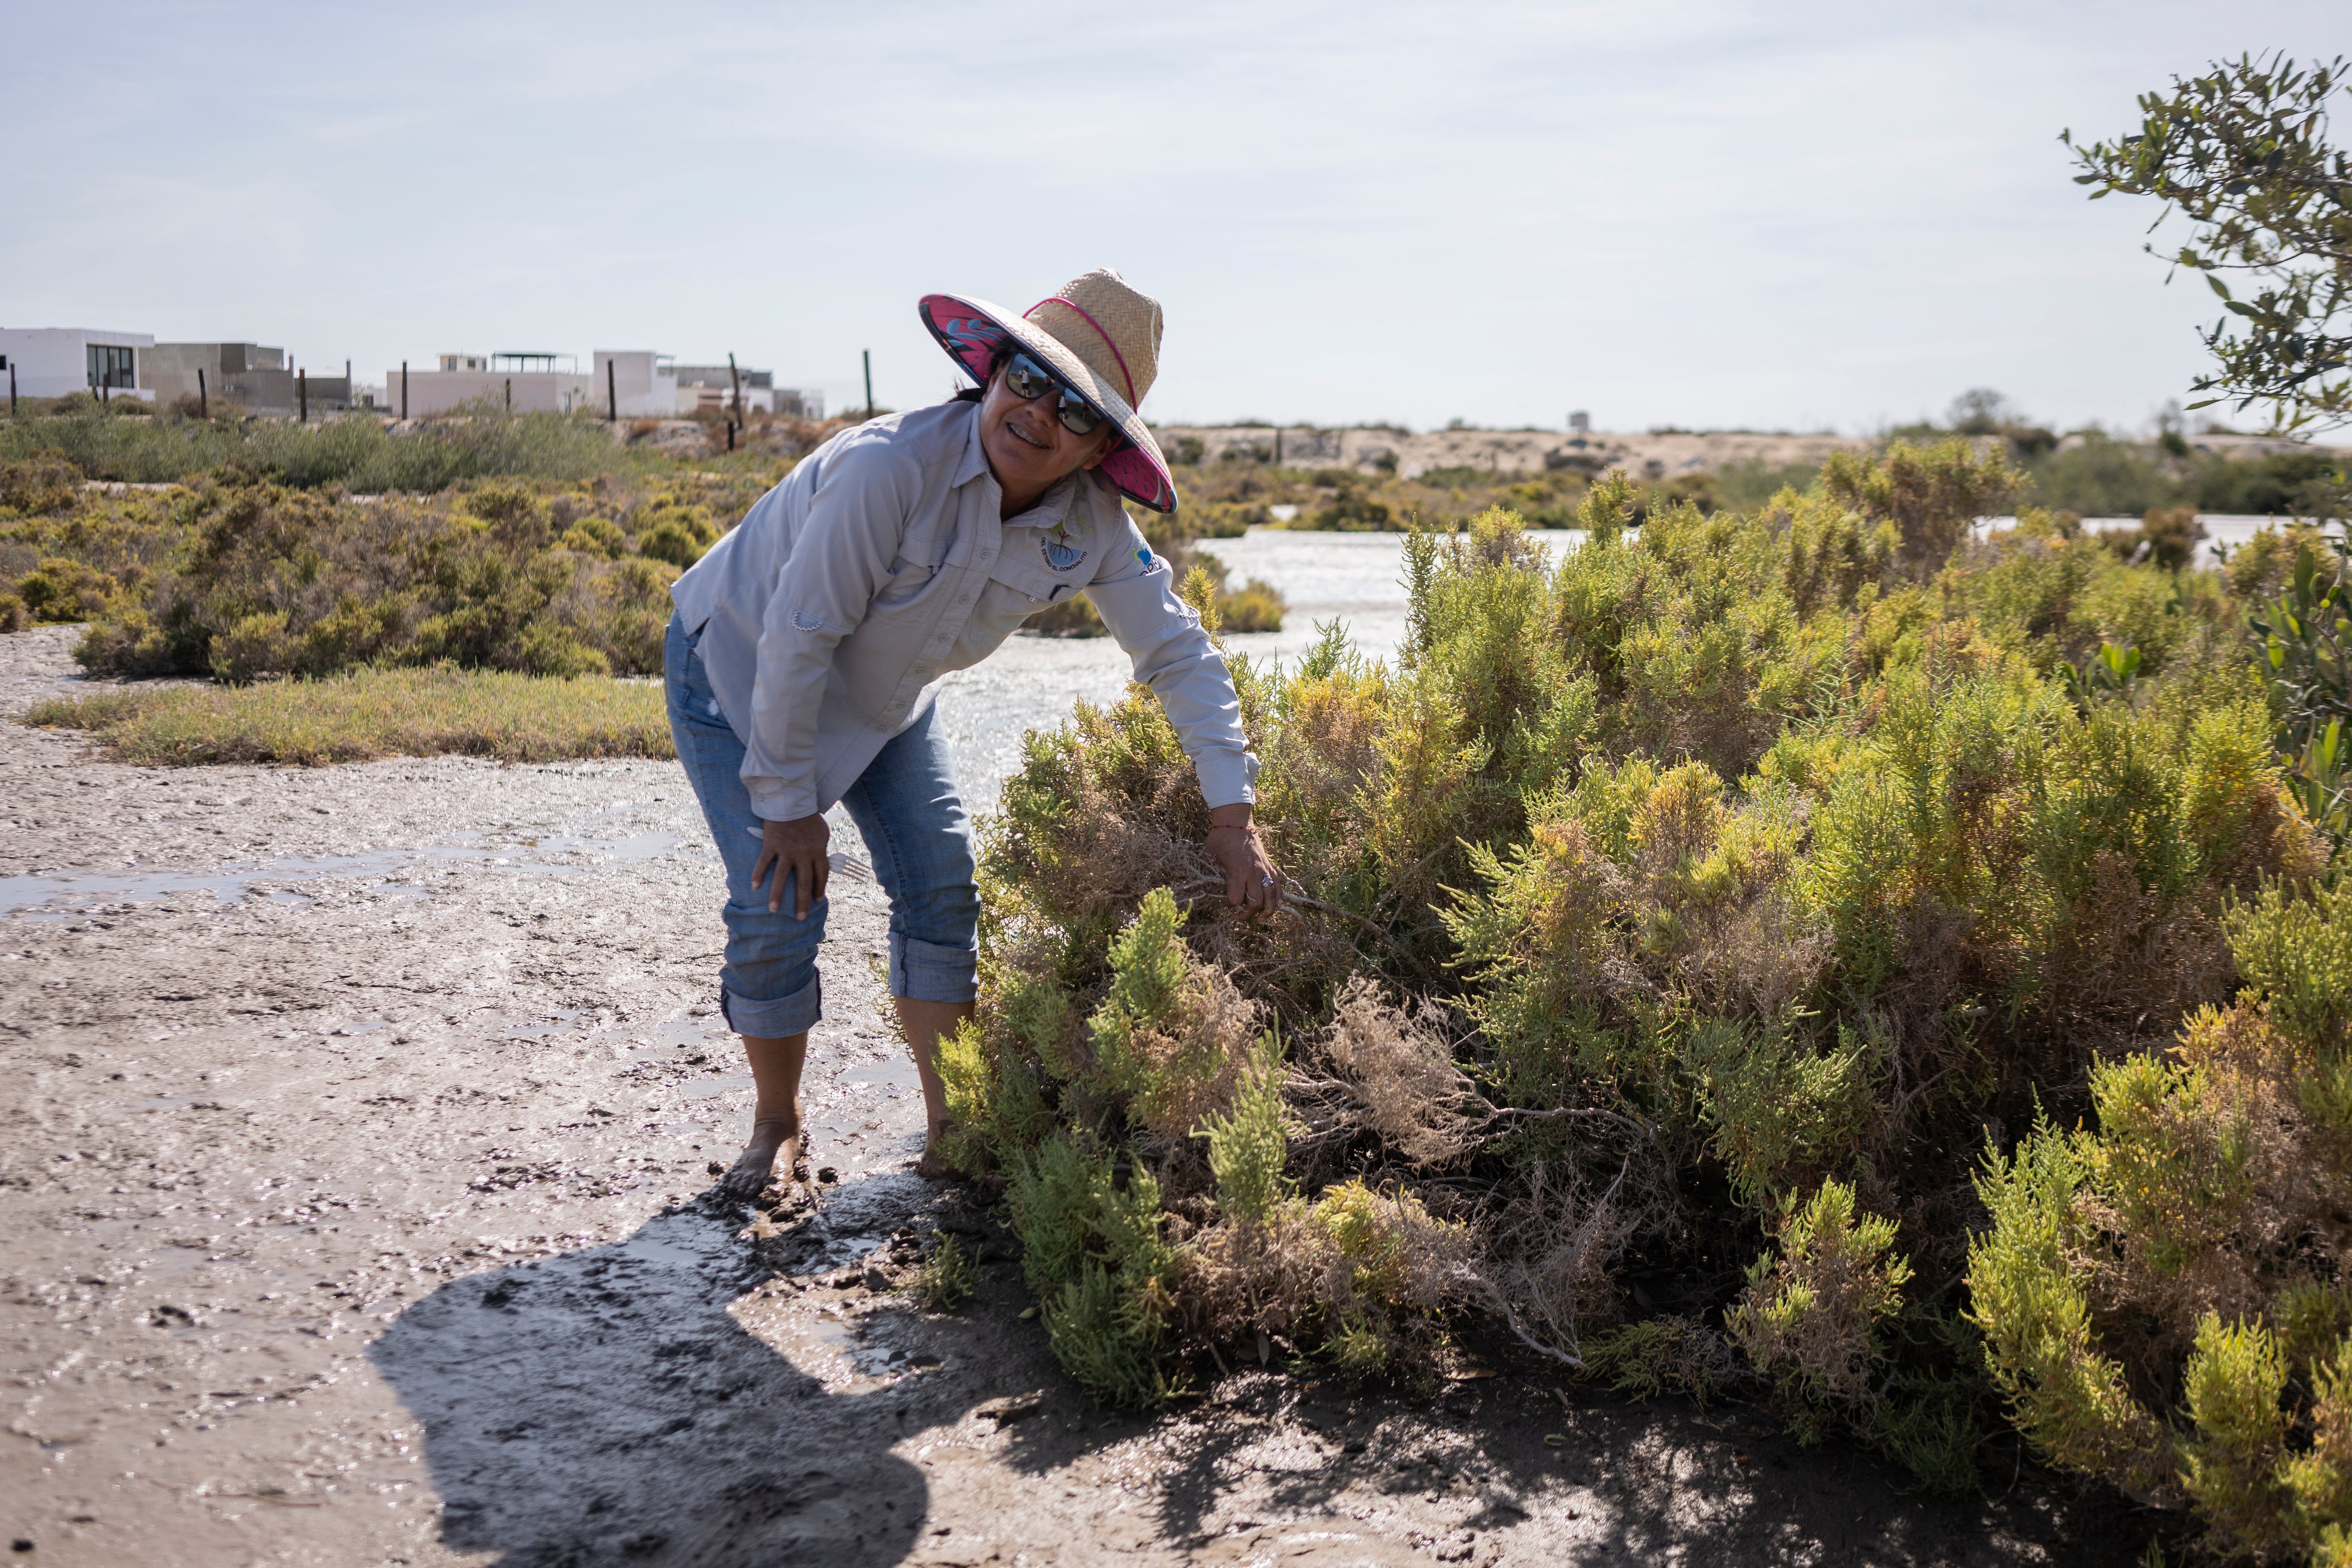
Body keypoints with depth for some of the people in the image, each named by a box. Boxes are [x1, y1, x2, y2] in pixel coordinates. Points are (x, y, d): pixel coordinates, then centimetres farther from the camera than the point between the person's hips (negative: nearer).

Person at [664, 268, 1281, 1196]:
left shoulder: (1092, 525, -19)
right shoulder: (894, 465, -37)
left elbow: (1182, 655, -9)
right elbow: (797, 634, -30)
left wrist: (1232, 821, -15)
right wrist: (788, 803, -22)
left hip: (882, 696, 6)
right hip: (741, 665, -5)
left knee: (941, 890, 0)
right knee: (781, 904, -12)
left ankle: (950, 1131, 14)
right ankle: (778, 1128, 12)